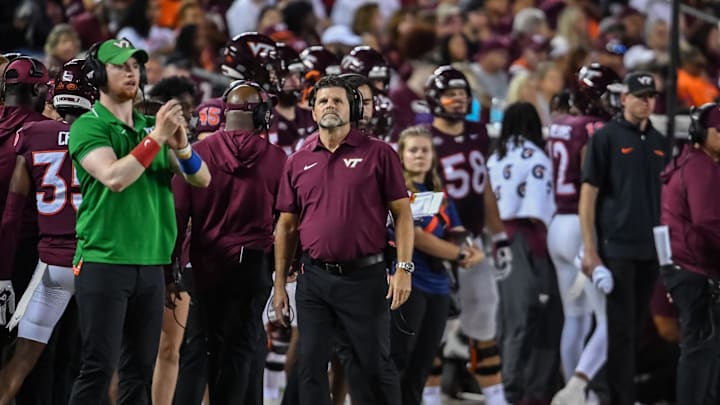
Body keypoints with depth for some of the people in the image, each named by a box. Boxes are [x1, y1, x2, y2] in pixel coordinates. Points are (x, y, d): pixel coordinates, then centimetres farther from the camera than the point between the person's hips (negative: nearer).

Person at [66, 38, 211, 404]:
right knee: (99, 368, -9)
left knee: (140, 370, 7)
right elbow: (114, 177, -20)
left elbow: (202, 179, 6)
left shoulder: (150, 127, 12)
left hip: (151, 264, 6)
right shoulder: (89, 126, -4)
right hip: (104, 262, -6)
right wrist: (157, 138, -20)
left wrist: (181, 147, -13)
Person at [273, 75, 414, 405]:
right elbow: (286, 226, 13)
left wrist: (404, 268, -11)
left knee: (372, 366, 1)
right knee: (311, 366, 6)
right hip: (313, 278, 3)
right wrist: (279, 285, 9)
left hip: (364, 277, -3)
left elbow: (402, 213, -2)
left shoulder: (378, 153, -1)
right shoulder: (298, 162, 9)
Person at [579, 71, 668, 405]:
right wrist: (589, 250, -11)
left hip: (651, 250, 6)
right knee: (621, 329, -7)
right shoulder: (606, 137, -4)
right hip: (617, 248, -6)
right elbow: (588, 194, -6)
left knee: (634, 327, 10)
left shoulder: (659, 142, 14)